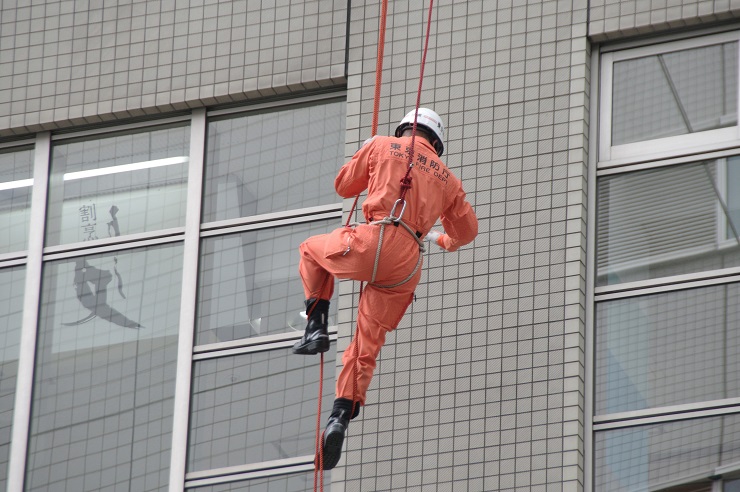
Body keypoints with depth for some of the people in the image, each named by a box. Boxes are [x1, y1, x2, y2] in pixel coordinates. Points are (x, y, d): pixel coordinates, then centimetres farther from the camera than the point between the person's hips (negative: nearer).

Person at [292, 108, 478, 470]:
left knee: (312, 250, 30)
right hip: (406, 267, 3)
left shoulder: (383, 146, 15)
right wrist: (445, 241, 55)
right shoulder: (446, 178, 25)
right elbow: (467, 229, 32)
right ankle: (341, 417, -10)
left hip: (373, 243, -3)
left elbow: (344, 186, 25)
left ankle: (316, 327, 12)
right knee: (366, 348, 9)